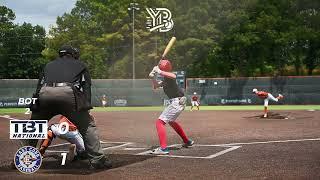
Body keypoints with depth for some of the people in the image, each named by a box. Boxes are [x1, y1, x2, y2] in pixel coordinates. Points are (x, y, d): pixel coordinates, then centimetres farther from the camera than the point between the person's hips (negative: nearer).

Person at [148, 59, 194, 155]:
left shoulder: (169, 77, -16)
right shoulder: (165, 80, 12)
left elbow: (173, 76, -41)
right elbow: (156, 86, 21)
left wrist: (159, 72, -34)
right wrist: (153, 77, 3)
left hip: (177, 102, -11)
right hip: (178, 102, 11)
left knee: (160, 122, -14)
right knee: (171, 121, 33)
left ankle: (163, 148, -20)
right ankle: (187, 141, 43)